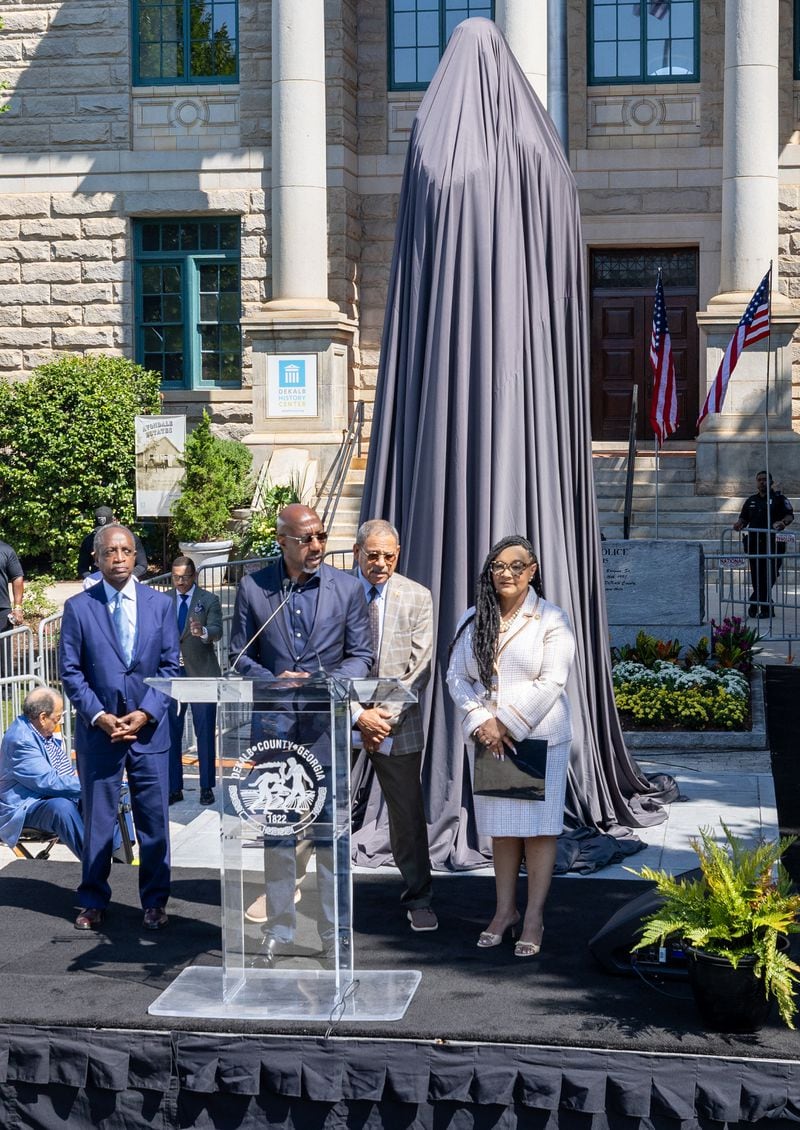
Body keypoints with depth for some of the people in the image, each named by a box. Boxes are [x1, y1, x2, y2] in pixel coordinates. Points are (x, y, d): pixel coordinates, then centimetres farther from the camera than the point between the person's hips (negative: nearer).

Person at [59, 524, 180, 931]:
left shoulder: (160, 604, 5)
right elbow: (70, 671, 0)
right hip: (97, 730, -1)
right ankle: (93, 902, 19)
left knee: (153, 820, 6)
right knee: (97, 820, 6)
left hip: (149, 729, 1)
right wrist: (99, 716, -11)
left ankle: (154, 901, 18)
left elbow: (170, 667, 3)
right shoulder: (78, 607, 1)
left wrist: (146, 713, -9)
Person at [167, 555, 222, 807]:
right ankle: (174, 788, 11)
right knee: (171, 733, 4)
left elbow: (217, 631, -13)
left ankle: (207, 787, 7)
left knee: (205, 733, -1)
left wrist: (203, 632, -34)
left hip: (201, 674, -3)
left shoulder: (209, 600, 0)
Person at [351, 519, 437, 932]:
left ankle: (418, 898, 18)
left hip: (397, 722, 1)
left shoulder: (416, 597, 3)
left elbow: (420, 667, 0)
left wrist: (387, 716, -9)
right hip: (342, 717, -1)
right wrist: (357, 715, -12)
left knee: (408, 812, 5)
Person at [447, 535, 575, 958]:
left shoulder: (551, 619, -5)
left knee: (537, 827, 1)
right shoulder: (473, 620, 7)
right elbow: (457, 675, 5)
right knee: (500, 827, 10)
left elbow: (550, 684, -11)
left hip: (539, 737, -4)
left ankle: (534, 917, 8)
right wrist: (480, 722, -10)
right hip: (488, 738, 4)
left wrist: (508, 725, -15)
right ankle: (506, 910, 21)